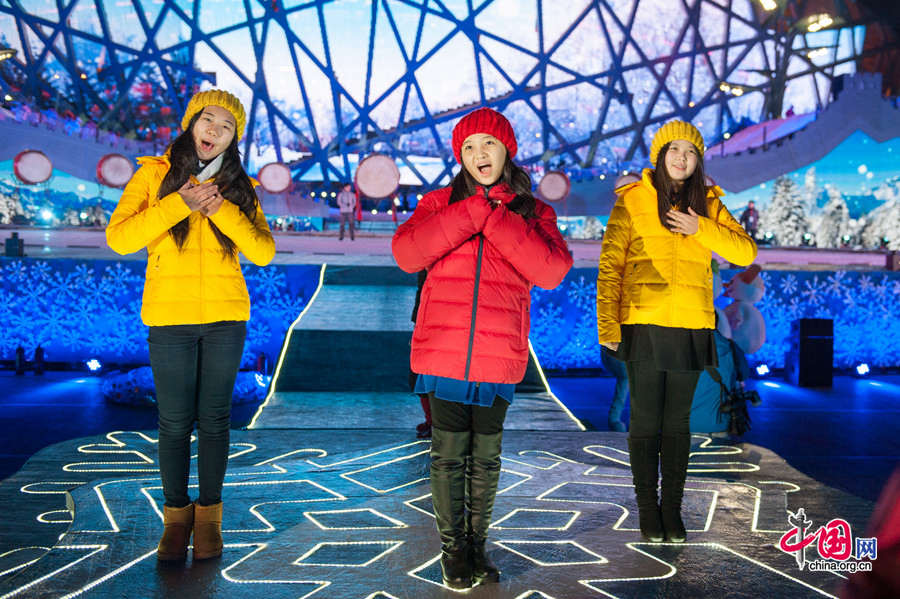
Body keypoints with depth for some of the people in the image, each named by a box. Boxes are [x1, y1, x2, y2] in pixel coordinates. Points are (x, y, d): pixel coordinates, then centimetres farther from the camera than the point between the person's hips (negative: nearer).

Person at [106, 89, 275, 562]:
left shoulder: (239, 187, 8)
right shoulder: (154, 175, 2)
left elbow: (263, 252, -4)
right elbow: (119, 238, -11)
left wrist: (221, 209, -16)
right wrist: (179, 204, -18)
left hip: (225, 318, 2)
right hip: (170, 318, -1)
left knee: (214, 419, 8)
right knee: (175, 423, 3)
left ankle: (209, 516, 21)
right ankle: (176, 515, 21)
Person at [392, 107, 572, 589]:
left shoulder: (533, 213, 8)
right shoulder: (440, 204, 8)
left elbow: (552, 271, -10)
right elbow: (407, 254, -10)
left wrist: (495, 218, -12)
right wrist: (475, 210, -13)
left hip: (498, 357, 1)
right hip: (443, 351, 0)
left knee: (486, 456, 10)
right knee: (449, 454, 4)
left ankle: (477, 544, 27)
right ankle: (453, 549, 20)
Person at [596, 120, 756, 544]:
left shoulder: (707, 205, 11)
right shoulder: (632, 201, 1)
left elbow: (746, 253, 1)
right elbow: (610, 266, -2)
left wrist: (701, 229, -12)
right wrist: (607, 324, -10)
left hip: (691, 328, 3)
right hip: (644, 325, -2)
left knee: (677, 423, 9)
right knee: (645, 422, 3)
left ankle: (672, 509, 19)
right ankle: (647, 509, 16)